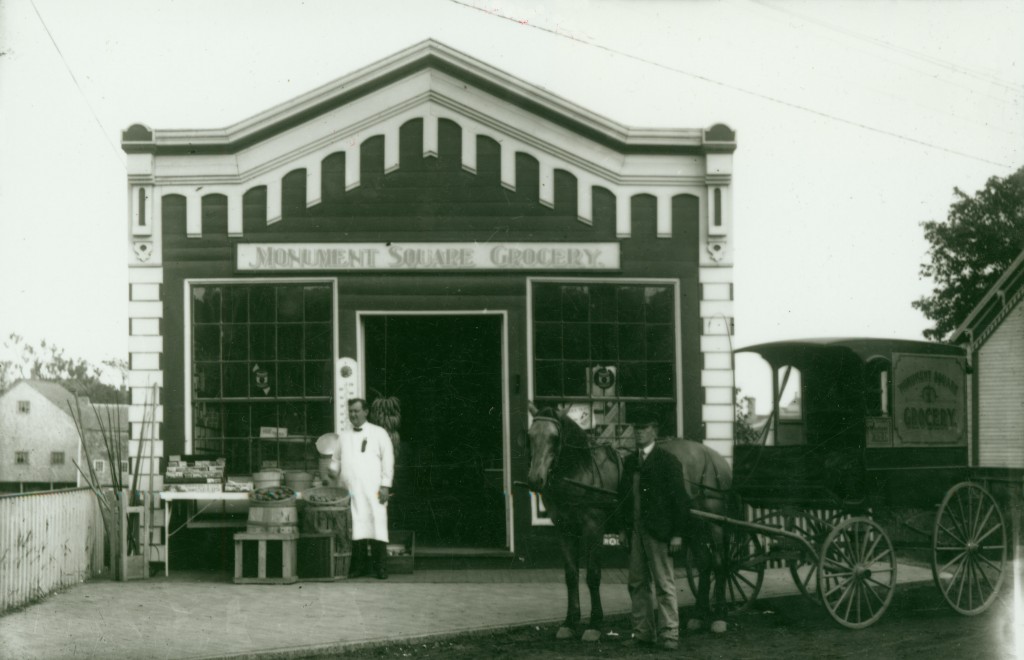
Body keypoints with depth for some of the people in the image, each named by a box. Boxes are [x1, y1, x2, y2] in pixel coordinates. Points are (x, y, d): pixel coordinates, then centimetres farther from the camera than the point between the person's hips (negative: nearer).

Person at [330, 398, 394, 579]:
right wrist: (332, 472, 4)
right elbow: (336, 461, 25)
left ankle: (380, 568, -7)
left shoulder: (378, 433, 9)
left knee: (376, 526, -10)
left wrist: (385, 485, -6)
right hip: (350, 490, 3)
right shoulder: (344, 437, 20)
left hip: (373, 490, -3)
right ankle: (359, 566, 3)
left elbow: (388, 460, 3)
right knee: (356, 528, -2)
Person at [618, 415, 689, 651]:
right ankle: (643, 632, 17)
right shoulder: (630, 461, 13)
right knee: (638, 583, 10)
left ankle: (669, 635, 2)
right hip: (634, 531, 6)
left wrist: (677, 533, -12)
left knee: (664, 584, -2)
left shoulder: (668, 461, -5)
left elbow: (679, 499, -7)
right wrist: (623, 528, 10)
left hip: (658, 532, -6)